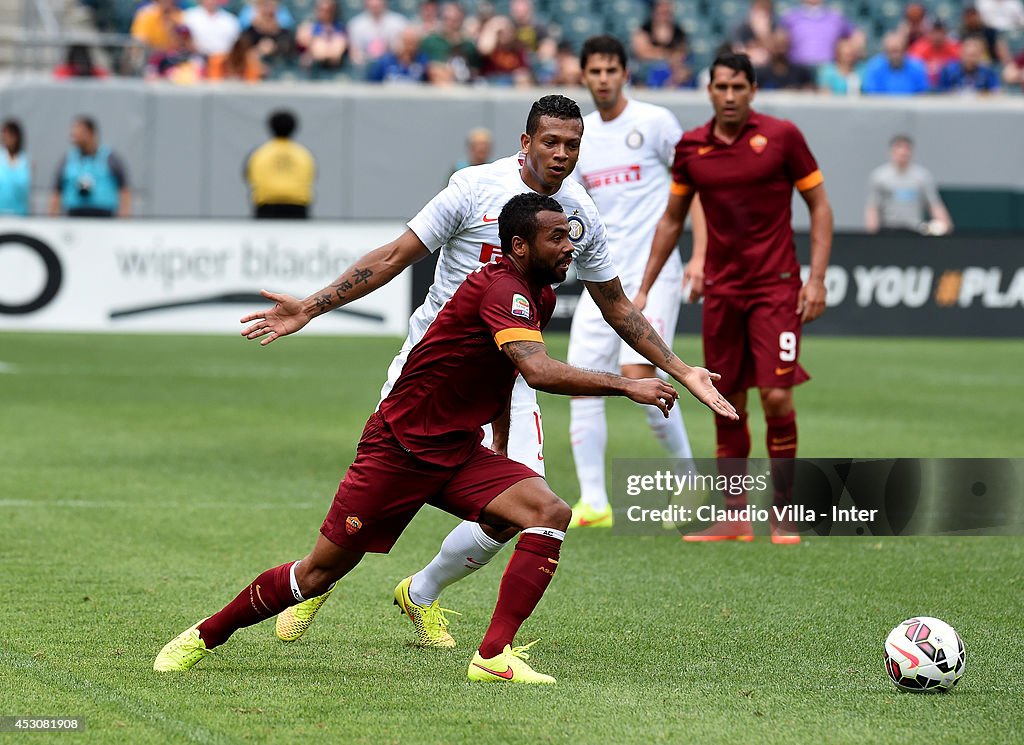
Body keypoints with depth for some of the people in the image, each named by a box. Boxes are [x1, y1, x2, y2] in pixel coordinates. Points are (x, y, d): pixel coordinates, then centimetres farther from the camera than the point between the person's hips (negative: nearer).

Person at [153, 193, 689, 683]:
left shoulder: (540, 295, 7)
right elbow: (539, 371, -38)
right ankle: (205, 636, 20)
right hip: (398, 447, -8)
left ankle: (494, 656, -20)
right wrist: (625, 386, -35)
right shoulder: (501, 289, -22)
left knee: (550, 512, -17)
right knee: (318, 574, -1)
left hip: (459, 452, 8)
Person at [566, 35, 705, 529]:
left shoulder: (653, 122, -3)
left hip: (653, 270, -6)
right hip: (602, 277, 6)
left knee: (638, 372, -19)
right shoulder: (577, 136, 13)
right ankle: (593, 504, 1)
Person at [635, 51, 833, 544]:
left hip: (775, 286, -3)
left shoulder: (782, 137, -5)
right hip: (720, 290, 3)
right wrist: (644, 289, 15)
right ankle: (734, 518, 11)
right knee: (728, 406, 4)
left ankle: (784, 516, 0)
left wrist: (817, 279, -8)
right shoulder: (691, 147, 5)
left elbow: (819, 206, 0)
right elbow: (672, 220, 17)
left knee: (776, 397, -11)